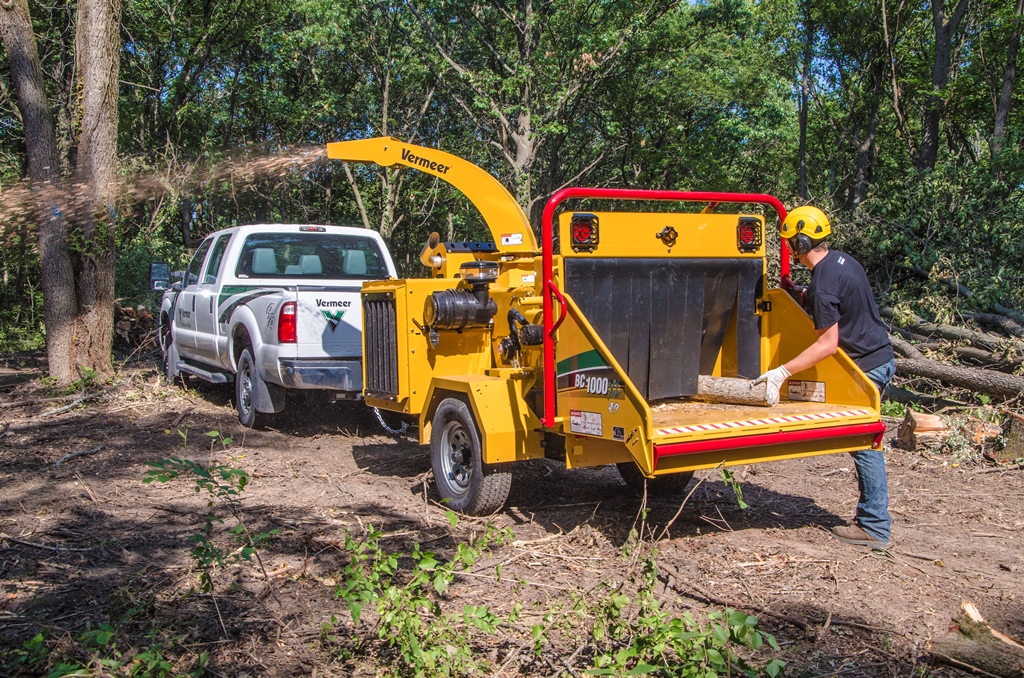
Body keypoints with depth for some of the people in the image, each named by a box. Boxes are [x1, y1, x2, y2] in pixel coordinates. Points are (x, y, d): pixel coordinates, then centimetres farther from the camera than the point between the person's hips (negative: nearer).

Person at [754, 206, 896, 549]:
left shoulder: (823, 286, -23)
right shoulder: (842, 259, 6)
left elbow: (828, 344, -24)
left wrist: (783, 372, -25)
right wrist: (808, 298, 22)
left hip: (868, 365, -10)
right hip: (881, 356, 10)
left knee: (864, 444, -3)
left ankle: (874, 527, 3)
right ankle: (873, 516, 21)